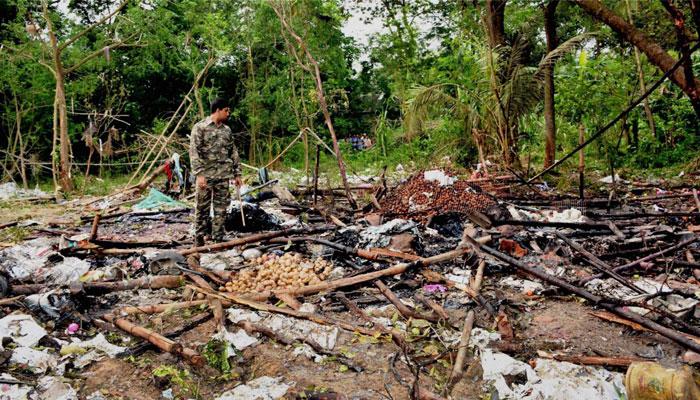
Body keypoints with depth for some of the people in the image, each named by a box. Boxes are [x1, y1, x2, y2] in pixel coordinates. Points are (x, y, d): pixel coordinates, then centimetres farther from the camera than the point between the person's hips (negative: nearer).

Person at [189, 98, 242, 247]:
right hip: (205, 175, -5)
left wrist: (237, 173, 11)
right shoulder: (200, 127, -4)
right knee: (202, 208, 2)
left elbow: (233, 152, 16)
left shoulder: (227, 130, 13)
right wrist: (199, 174, -20)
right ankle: (199, 239, 12)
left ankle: (217, 238, 14)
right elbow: (194, 152, -11)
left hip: (223, 175, 5)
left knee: (221, 208, 6)